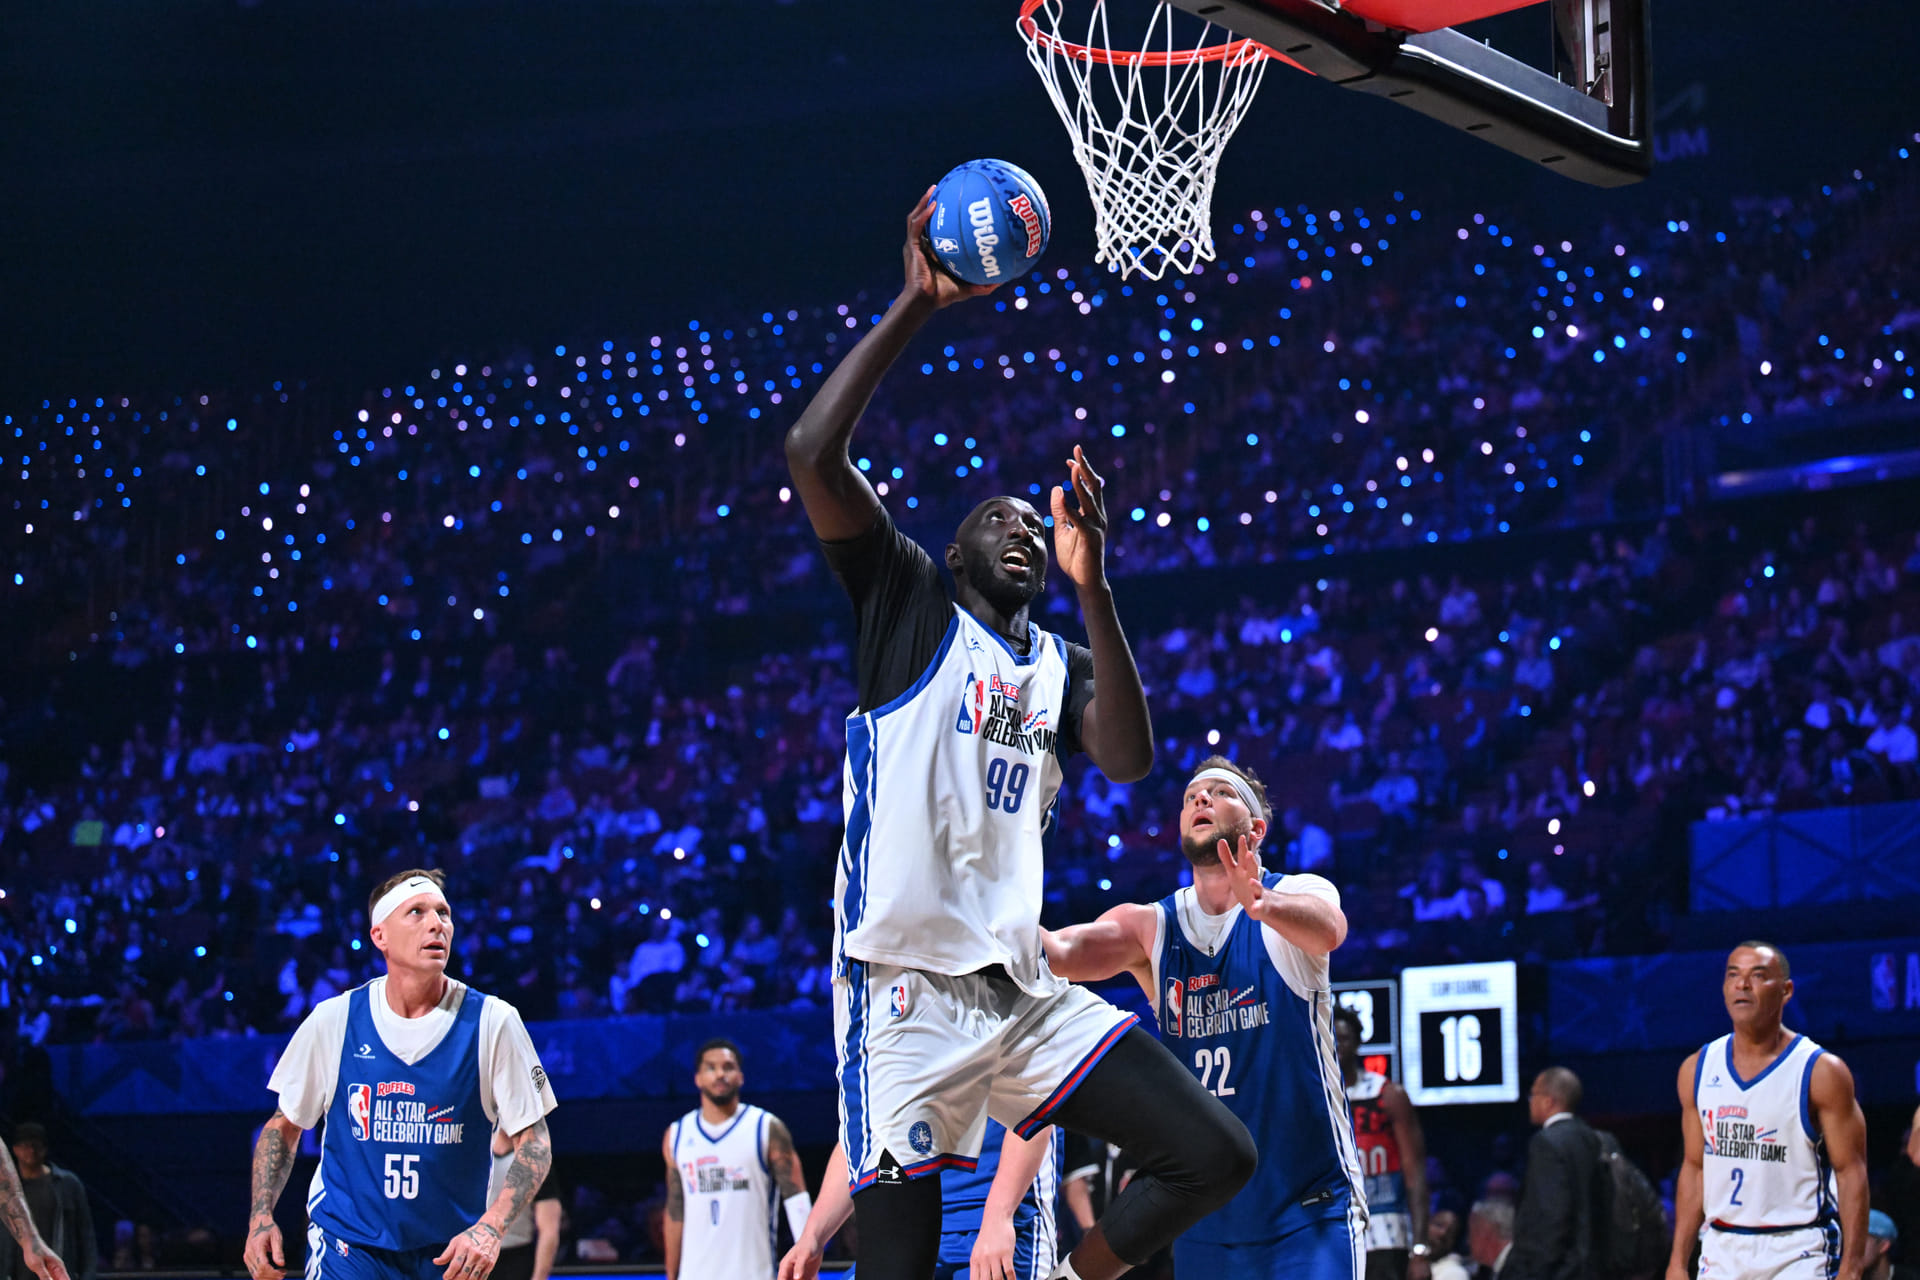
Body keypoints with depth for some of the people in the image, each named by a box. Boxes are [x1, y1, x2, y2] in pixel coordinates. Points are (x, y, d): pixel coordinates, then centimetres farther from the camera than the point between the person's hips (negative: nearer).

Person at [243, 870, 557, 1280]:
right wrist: (261, 1216, -3)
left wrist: (490, 1227, -19)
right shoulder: (333, 1020, -2)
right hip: (347, 1245, -1)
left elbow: (535, 1144, -5)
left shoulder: (492, 1022, -6)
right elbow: (283, 1126, 10)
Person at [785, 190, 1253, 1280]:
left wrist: (1093, 584, -7)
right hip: (910, 986, -5)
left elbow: (1127, 757, -1)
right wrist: (918, 303, -7)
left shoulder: (1060, 663, 22)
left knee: (1216, 1155, -3)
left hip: (1025, 988, 6)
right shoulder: (912, 606, 9)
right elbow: (813, 456, -6)